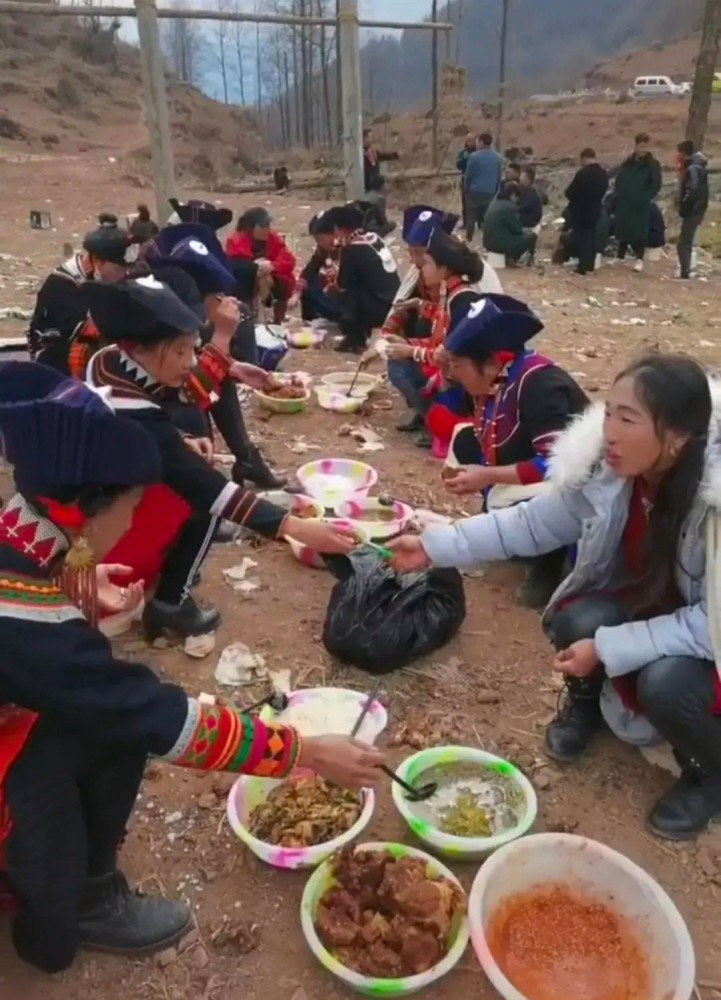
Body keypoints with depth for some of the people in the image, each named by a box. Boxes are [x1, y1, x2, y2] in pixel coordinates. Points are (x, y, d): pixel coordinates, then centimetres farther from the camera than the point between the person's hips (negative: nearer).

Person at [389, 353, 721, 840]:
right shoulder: (603, 467, -20)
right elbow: (530, 522, -8)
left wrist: (607, 648, -34)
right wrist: (434, 546, -13)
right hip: (650, 605, 4)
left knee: (665, 683, -33)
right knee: (577, 621, -26)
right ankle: (586, 699, 11)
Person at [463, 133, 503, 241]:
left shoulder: (474, 156, -11)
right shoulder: (498, 158, 4)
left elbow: (468, 175, -7)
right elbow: (500, 176, 9)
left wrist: (466, 189, 5)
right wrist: (496, 191, 17)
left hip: (475, 191, -3)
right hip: (490, 192, 4)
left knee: (472, 216, 6)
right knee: (487, 217, 9)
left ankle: (468, 239, 6)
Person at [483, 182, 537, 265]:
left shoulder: (494, 202, 9)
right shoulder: (510, 207, -18)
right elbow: (517, 229, -11)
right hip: (500, 244, -9)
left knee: (524, 232, 28)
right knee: (531, 236, 7)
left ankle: (511, 257, 21)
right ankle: (512, 258, 15)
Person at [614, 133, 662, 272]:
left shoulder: (653, 164, -1)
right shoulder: (627, 163, 11)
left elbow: (656, 185, -5)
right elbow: (618, 181, 15)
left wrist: (644, 198, -13)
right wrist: (616, 197, 2)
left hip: (641, 205, -4)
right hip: (623, 203, 4)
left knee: (639, 231, -8)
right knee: (622, 230, 7)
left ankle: (639, 259, -5)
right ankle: (620, 256, 21)